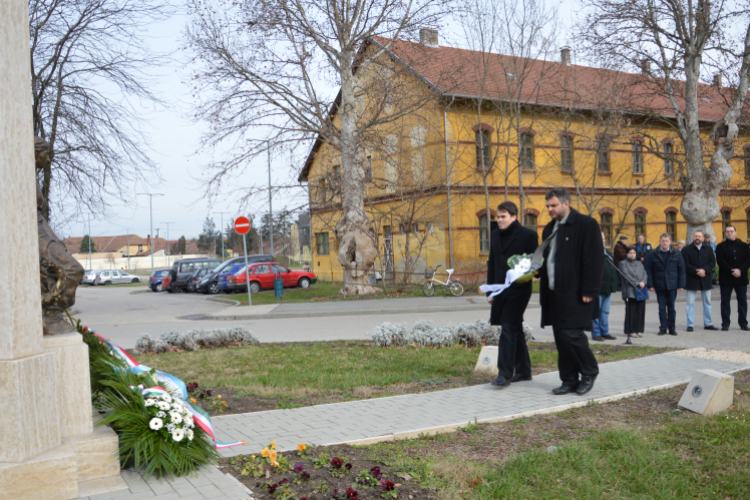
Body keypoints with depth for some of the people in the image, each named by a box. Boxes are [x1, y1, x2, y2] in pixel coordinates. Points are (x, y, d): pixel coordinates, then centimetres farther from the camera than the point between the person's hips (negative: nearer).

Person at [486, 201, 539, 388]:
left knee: (508, 329, -12)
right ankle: (523, 371, 25)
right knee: (515, 329, 14)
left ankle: (505, 374, -9)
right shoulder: (495, 235, 14)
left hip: (518, 290, -7)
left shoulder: (528, 235, -4)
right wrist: (490, 289, 14)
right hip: (500, 290, 7)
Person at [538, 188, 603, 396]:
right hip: (554, 293, 8)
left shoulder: (586, 224, -6)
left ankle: (589, 372, 12)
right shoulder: (550, 229, 17)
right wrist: (536, 269, 5)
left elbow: (594, 260, -12)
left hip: (575, 293, -7)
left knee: (571, 334, -11)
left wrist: (589, 291, -17)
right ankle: (569, 380, 19)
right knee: (560, 338, 9)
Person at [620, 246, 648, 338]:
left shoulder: (639, 263, 19)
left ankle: (639, 330, 9)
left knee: (640, 311, 3)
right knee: (631, 311, -4)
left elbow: (645, 274, 10)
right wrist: (638, 283, -14)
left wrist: (643, 282, -10)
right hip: (630, 291, -4)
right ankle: (631, 331, 3)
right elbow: (626, 276, -8)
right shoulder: (623, 263, 3)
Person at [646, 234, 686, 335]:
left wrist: (681, 284, -3)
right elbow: (649, 270, 3)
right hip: (659, 285, 0)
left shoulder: (677, 254, 4)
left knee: (671, 307, 6)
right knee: (662, 308, 4)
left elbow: (682, 270, 3)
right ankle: (663, 328, 11)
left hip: (672, 285, 0)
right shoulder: (653, 254, 3)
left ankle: (672, 328, 14)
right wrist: (650, 285, -4)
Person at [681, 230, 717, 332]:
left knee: (707, 302, 9)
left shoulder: (708, 249, 7)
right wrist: (696, 272, -18)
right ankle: (690, 324, 3)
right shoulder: (686, 250, -1)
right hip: (692, 280, -3)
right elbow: (686, 264, -8)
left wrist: (704, 270, -16)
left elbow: (713, 262, 0)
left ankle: (708, 323, 18)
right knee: (690, 303, -2)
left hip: (705, 280, 3)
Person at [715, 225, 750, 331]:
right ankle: (725, 324, 6)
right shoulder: (721, 246, 4)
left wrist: (740, 270, -14)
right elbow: (720, 261, -6)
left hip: (741, 278, 2)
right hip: (726, 278, -2)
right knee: (725, 301, 1)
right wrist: (732, 271, -16)